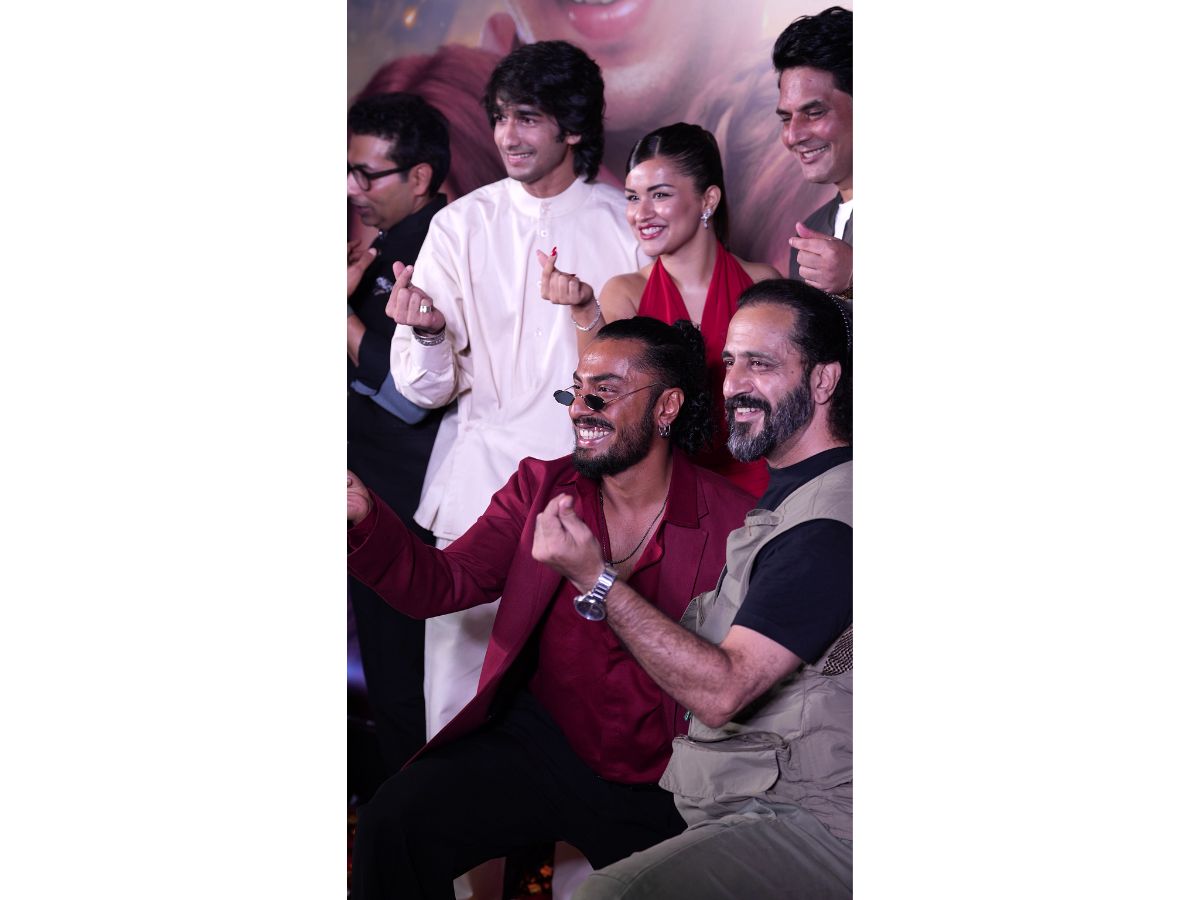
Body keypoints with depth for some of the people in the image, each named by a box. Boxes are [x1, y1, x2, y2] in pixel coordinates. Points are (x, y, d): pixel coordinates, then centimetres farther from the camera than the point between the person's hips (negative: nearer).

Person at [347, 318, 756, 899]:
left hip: (659, 792, -1)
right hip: (541, 740, 2)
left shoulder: (735, 521, -5)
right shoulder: (541, 487, 6)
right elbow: (444, 584, -2)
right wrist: (366, 522, -20)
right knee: (394, 822, -19)